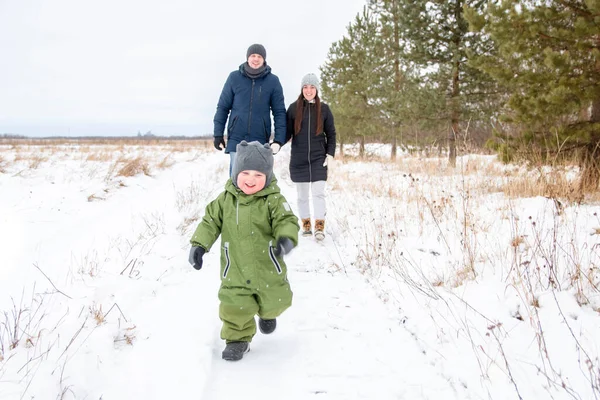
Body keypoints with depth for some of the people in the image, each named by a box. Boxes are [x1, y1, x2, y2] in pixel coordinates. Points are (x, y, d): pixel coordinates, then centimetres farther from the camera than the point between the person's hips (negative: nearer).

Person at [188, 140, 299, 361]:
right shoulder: (226, 199, -5)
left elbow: (286, 221, -19)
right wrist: (199, 244, -8)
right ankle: (238, 338, 26)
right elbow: (210, 221, 1)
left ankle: (268, 313, 55)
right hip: (235, 270, 1)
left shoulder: (273, 200, -14)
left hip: (267, 268, -1)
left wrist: (286, 238, -40)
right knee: (234, 307, 0)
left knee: (273, 302, 19)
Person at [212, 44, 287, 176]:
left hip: (260, 141, 0)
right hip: (236, 139, 0)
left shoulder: (273, 81, 3)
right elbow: (223, 107, 7)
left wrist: (279, 139, -6)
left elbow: (279, 112, 3)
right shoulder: (234, 77, 3)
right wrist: (218, 135, 2)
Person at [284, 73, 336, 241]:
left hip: (318, 159, -1)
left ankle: (320, 226, -5)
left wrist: (330, 153, -3)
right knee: (302, 194, 8)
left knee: (318, 192, -7)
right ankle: (306, 223, 19)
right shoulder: (293, 108, 2)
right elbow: (287, 132, 1)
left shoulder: (324, 109, 3)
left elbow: (331, 133, 7)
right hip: (298, 159, 1)